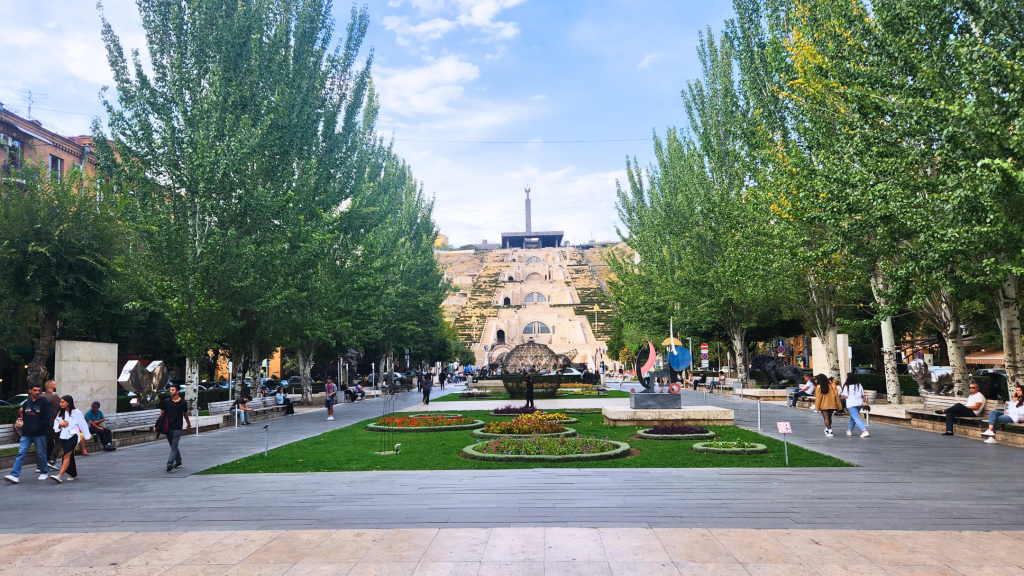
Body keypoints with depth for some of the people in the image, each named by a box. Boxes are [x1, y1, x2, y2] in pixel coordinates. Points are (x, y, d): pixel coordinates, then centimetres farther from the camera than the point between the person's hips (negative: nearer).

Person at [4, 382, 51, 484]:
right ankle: (15, 475, -9)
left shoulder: (44, 402, -4)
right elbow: (22, 415, 20)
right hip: (26, 434, 4)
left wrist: (36, 428, -14)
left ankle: (43, 473, 21)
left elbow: (46, 419, -8)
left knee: (41, 454, 7)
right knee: (21, 453, -5)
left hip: (39, 434, -4)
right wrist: (24, 425, 5)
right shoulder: (26, 402, 10)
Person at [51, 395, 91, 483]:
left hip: (73, 435, -5)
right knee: (70, 457, 11)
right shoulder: (60, 413, 13)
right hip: (63, 437, 6)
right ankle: (74, 474, 24)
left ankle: (60, 476, -25)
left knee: (67, 455, -16)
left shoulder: (76, 412, -3)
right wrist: (60, 425, -10)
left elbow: (83, 424, 3)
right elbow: (55, 426, 14)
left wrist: (87, 436, 7)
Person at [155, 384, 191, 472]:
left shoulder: (183, 402, 1)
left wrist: (188, 423, 28)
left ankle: (170, 463, -18)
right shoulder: (166, 401, 4)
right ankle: (178, 462, 27)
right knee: (173, 446, 13)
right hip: (168, 427, 3)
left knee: (174, 446, -11)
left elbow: (185, 414, 16)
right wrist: (156, 425, 5)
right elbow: (162, 413, 9)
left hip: (177, 428, -3)